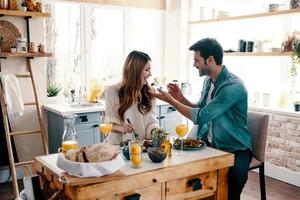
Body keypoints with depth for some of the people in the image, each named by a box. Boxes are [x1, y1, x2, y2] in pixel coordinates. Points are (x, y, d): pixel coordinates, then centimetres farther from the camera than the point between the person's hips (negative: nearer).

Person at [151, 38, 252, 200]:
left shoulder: (233, 86, -23)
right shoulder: (208, 80, 5)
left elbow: (201, 117, -26)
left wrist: (170, 100, -17)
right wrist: (181, 98, 0)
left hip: (234, 149, -7)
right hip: (208, 144, 7)